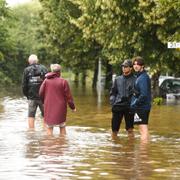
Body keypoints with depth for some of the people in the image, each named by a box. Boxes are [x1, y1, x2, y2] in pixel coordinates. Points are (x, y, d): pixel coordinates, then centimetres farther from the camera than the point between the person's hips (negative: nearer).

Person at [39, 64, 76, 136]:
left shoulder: (46, 81, -3)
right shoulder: (63, 82, -8)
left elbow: (41, 93, 2)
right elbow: (68, 96, -5)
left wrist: (44, 102, 21)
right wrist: (73, 107, 7)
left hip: (49, 108, 1)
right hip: (60, 108, -1)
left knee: (49, 128, 8)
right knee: (62, 127, 14)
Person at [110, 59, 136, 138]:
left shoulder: (134, 80, 2)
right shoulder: (117, 79, 14)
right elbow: (112, 92, 17)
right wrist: (112, 101, 1)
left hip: (129, 107, -3)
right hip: (117, 106, 3)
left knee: (130, 129, -3)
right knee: (114, 129, 6)